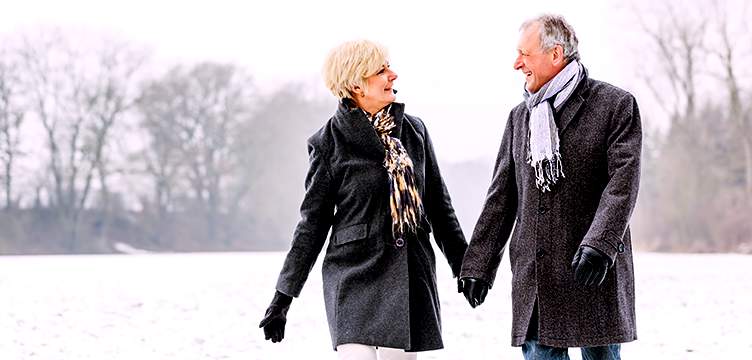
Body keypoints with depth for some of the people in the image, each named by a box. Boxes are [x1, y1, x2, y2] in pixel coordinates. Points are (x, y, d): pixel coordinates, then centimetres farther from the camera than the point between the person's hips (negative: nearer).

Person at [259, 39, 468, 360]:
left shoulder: (413, 130, 9)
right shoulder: (329, 143, -4)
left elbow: (438, 205, 17)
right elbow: (313, 222, 2)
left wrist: (464, 267, 18)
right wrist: (283, 297, 2)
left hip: (410, 275, 4)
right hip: (355, 276, -4)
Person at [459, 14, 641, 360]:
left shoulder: (616, 105, -1)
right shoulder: (520, 117, 16)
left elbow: (622, 184, -11)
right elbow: (501, 198, 16)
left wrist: (598, 245, -23)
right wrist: (478, 264, 10)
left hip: (594, 270, -5)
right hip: (533, 275, 5)